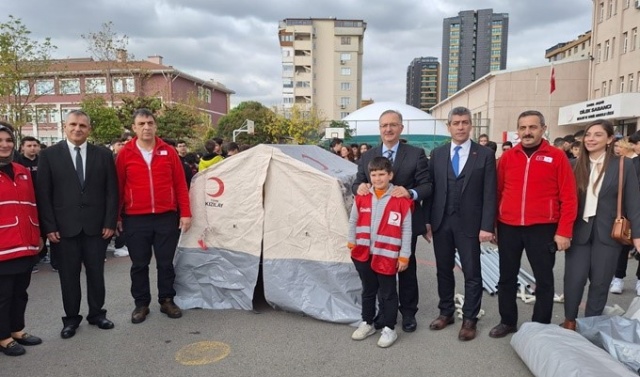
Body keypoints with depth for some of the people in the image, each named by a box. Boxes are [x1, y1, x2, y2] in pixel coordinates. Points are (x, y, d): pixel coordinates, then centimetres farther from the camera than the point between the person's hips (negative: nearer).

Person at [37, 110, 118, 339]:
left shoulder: (103, 155, 4)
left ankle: (97, 313, 27)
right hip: (64, 227, -1)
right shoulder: (49, 155, 1)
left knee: (96, 273, 11)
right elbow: (43, 194, -1)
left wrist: (110, 223, -4)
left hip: (96, 225, 1)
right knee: (69, 275, 9)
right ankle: (71, 318, 24)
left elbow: (111, 191, 2)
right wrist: (49, 226, -7)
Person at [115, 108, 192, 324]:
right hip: (135, 219, 0)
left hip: (167, 217, 1)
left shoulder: (169, 152, 2)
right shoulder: (125, 154, 0)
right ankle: (141, 304, 24)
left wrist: (185, 213, -1)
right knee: (139, 264, 10)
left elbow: (180, 184, 3)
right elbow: (118, 187, 4)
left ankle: (167, 300, 25)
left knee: (166, 262, 9)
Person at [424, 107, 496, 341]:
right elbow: (430, 188, 6)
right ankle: (446, 313, 29)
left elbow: (489, 194, -5)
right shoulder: (437, 154, 7)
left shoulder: (485, 155, -1)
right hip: (441, 223, 3)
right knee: (444, 270, 13)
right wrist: (427, 220, 1)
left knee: (472, 273, 5)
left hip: (469, 224, -2)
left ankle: (469, 320, 20)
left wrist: (487, 226, -11)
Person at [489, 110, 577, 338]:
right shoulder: (507, 157, 4)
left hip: (542, 228, -2)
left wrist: (564, 231, -9)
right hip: (508, 228, 3)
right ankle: (508, 322, 28)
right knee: (507, 278, 12)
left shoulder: (557, 157, -3)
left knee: (544, 280, 8)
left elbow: (568, 198, -4)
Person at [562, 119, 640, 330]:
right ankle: (570, 321, 19)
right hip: (578, 231, 1)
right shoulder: (576, 165, 3)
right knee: (574, 279, -2)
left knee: (600, 282, 8)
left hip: (608, 233, -1)